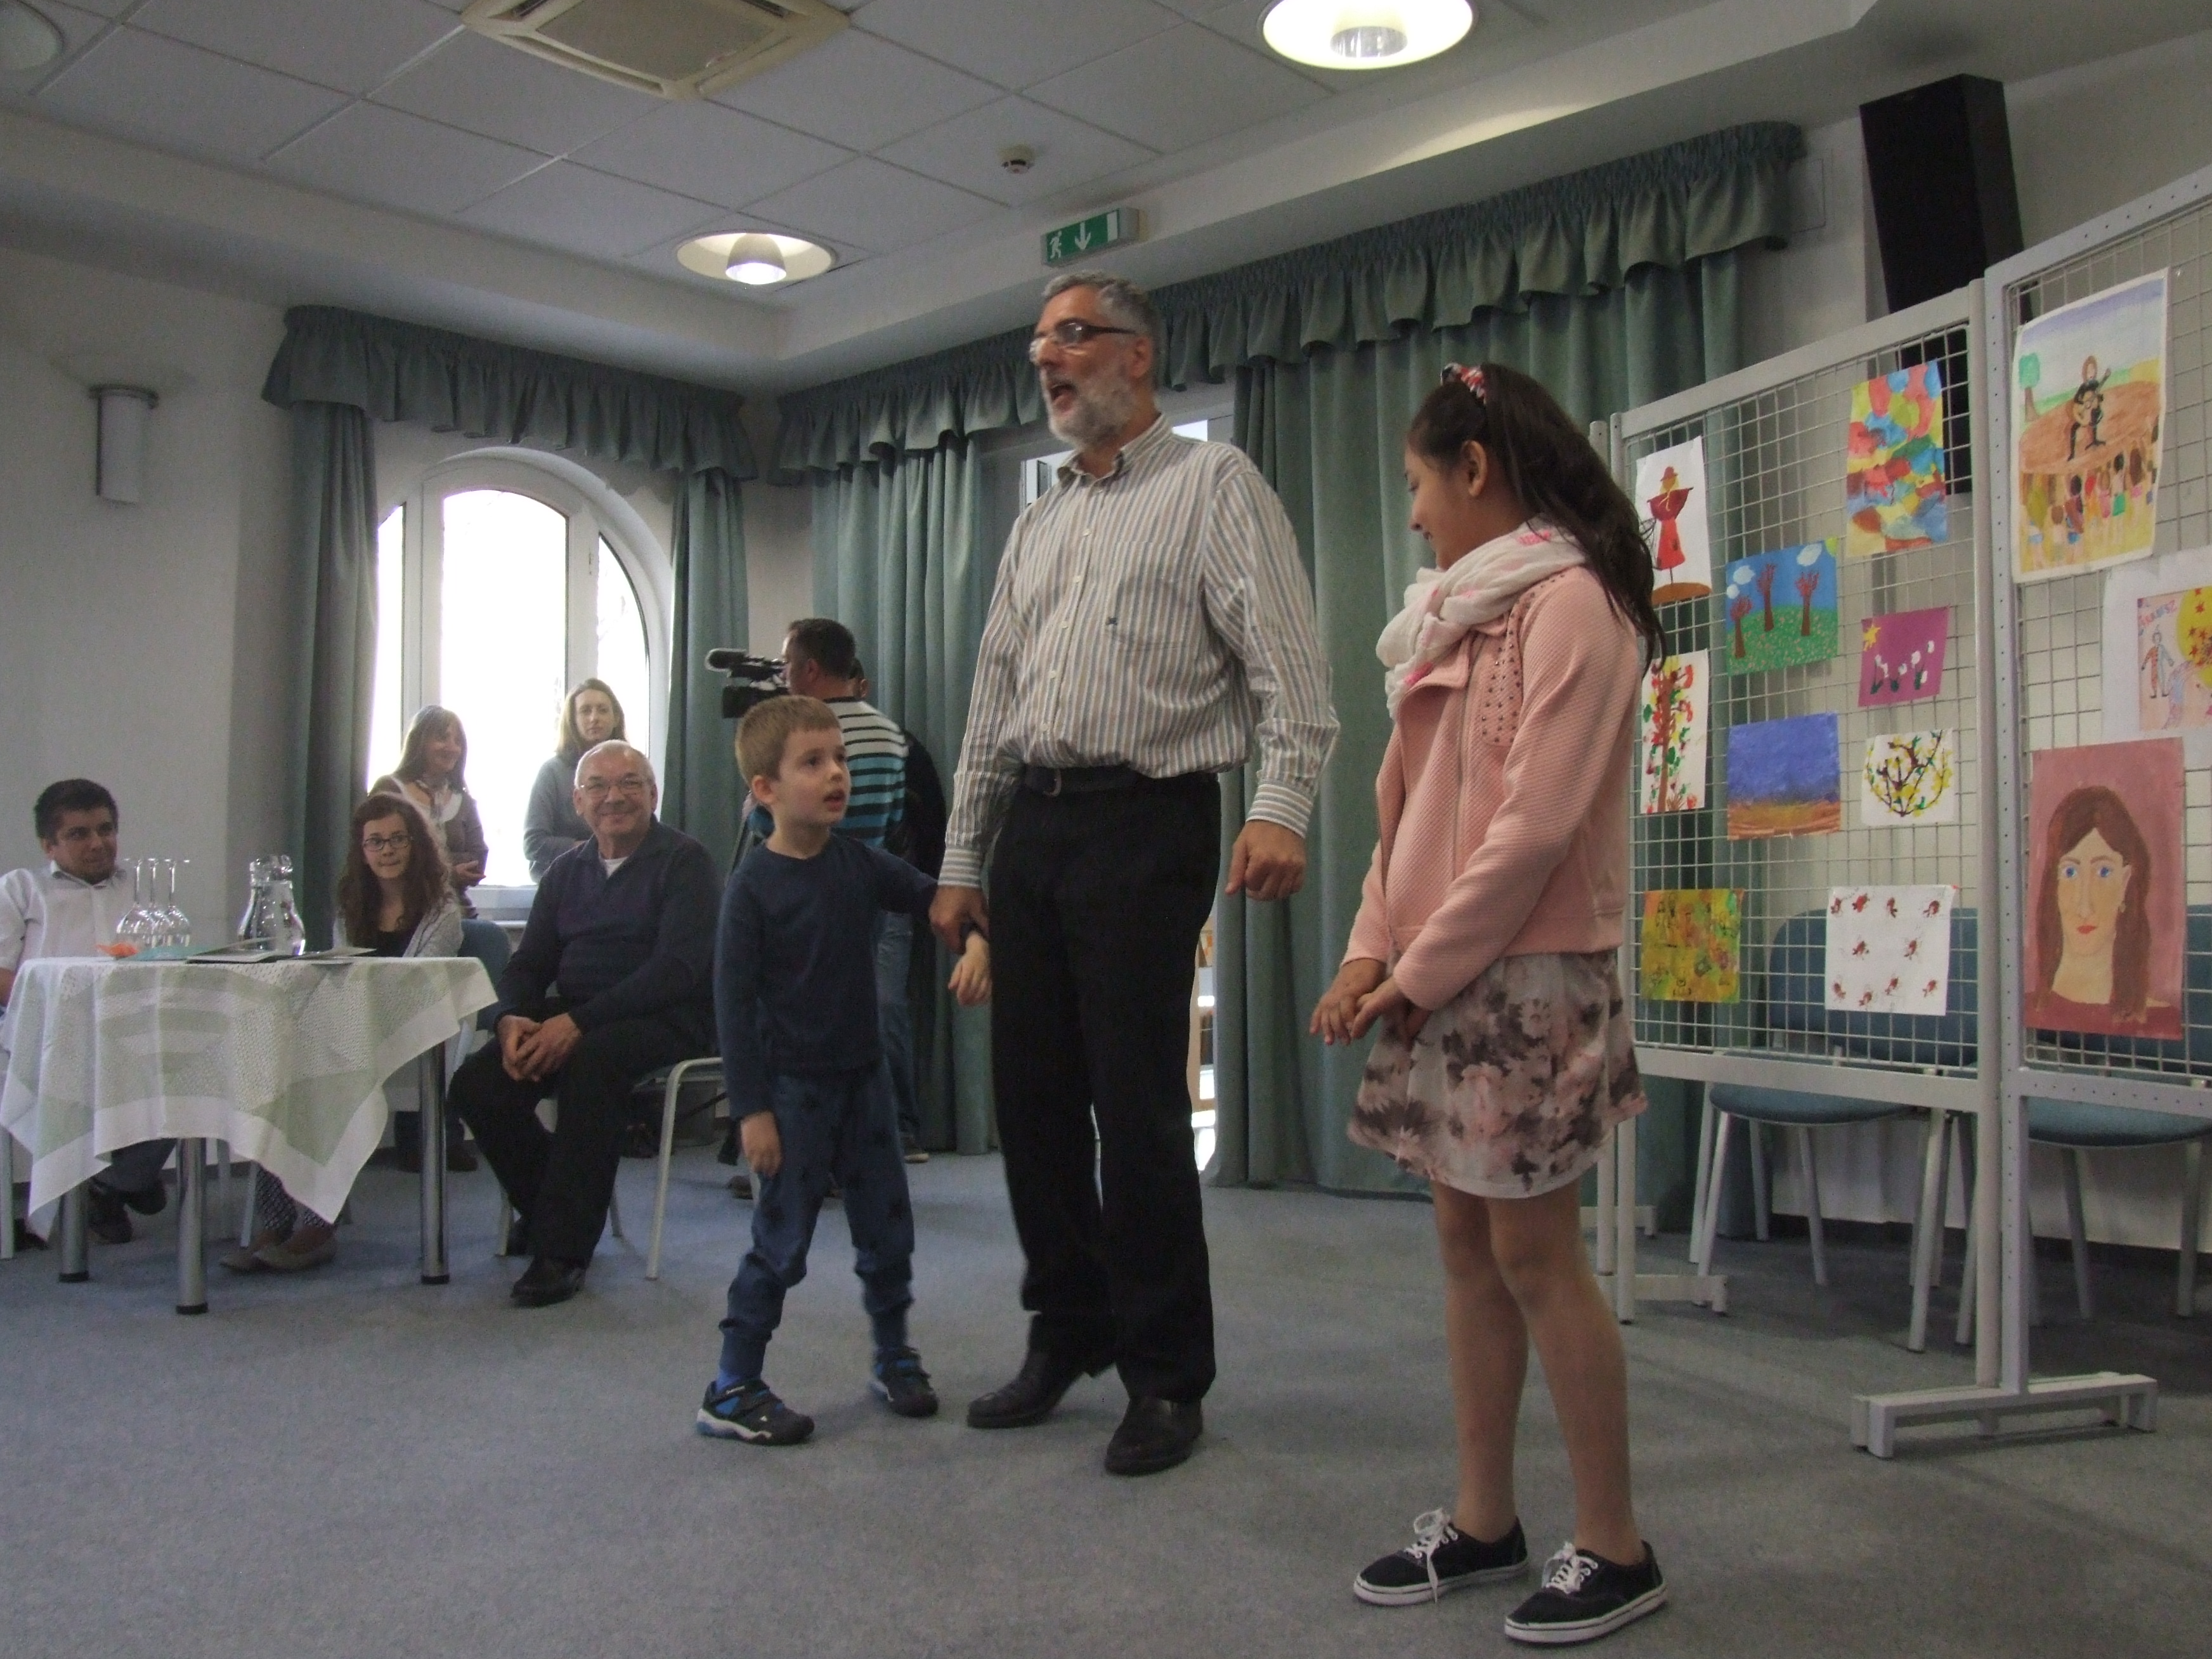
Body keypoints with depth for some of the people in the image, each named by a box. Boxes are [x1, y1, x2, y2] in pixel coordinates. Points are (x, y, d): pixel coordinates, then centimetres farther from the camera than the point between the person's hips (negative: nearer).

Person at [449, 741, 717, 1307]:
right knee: (477, 1083, -17)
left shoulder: (683, 860, -4)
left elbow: (678, 968, -16)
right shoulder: (566, 871, 16)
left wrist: (579, 1021, -24)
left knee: (592, 1060, -36)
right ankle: (546, 1203, 7)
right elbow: (528, 964, 15)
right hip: (573, 1022, 6)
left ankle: (563, 1249, -26)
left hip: (666, 1020, -6)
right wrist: (513, 1018, -10)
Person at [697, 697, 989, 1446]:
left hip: (862, 1075, 6)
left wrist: (974, 940, -15)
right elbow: (734, 1002, -14)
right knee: (782, 1239, -1)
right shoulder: (752, 886, -14)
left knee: (888, 1228, 13)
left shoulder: (859, 863, 1)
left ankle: (893, 1357, 32)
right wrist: (751, 1109, -16)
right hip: (792, 1086, -6)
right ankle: (731, 1391, 12)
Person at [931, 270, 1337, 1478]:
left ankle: (1166, 1377, 8)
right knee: (1032, 1093, 9)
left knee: (1139, 1106, -6)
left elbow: (1283, 656, -9)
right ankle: (1069, 1334, 26)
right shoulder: (1038, 524, 22)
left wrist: (1281, 805, -24)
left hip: (1144, 821, -7)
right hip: (1031, 827, 7)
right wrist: (961, 860, 18)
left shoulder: (1212, 483, 2)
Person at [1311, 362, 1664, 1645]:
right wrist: (1373, 950, 2)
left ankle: (1615, 1549, 12)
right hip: (1443, 977, 8)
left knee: (1534, 1251, -3)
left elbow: (1536, 826, -18)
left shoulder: (1569, 601, -10)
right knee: (1468, 1241, 11)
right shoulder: (1466, 610, 18)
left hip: (1525, 975, -8)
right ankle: (1485, 1522, 22)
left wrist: (1419, 972, -14)